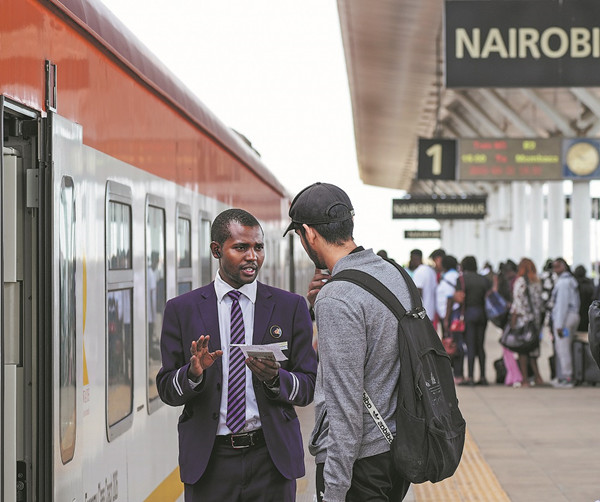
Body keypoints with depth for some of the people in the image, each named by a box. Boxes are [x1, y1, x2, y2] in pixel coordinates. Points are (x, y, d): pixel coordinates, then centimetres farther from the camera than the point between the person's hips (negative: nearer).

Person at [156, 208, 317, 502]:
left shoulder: (291, 307, 4)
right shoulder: (182, 310, 4)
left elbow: (308, 387, 2)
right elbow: (166, 389, 3)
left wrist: (275, 378, -17)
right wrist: (193, 373, -17)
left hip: (271, 458, 0)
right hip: (208, 461, 0)